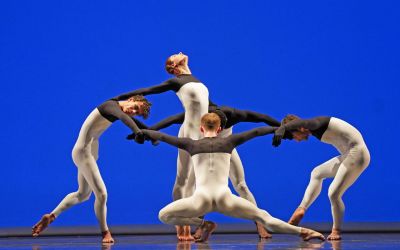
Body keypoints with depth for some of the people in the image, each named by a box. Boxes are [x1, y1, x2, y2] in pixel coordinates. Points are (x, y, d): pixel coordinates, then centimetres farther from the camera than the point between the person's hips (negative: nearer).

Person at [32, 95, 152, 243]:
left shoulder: (118, 109, 6)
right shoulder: (112, 105, -20)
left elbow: (133, 121, 18)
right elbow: (123, 118, -40)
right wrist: (137, 132, -56)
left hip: (91, 152, 10)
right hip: (83, 151, -10)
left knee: (83, 194, 21)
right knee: (101, 193, -11)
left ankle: (51, 216, 27)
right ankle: (105, 232, 3)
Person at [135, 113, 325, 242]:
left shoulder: (192, 144, 14)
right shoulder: (229, 142, 14)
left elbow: (162, 136, 22)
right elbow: (256, 132, 19)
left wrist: (141, 131, 35)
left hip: (201, 200, -1)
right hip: (224, 199, 1)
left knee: (163, 215, 12)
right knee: (263, 216, 3)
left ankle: (204, 224, 2)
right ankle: (302, 231, -15)